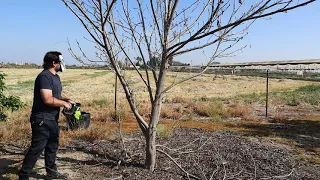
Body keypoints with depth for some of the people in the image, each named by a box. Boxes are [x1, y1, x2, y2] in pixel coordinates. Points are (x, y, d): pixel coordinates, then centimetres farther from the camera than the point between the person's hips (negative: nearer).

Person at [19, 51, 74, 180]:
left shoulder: (55, 76, 11)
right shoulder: (44, 76, -20)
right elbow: (48, 99, -28)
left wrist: (67, 99, 8)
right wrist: (64, 104, -14)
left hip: (52, 119, 10)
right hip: (42, 120, -10)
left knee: (53, 146, 18)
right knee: (36, 148, -3)